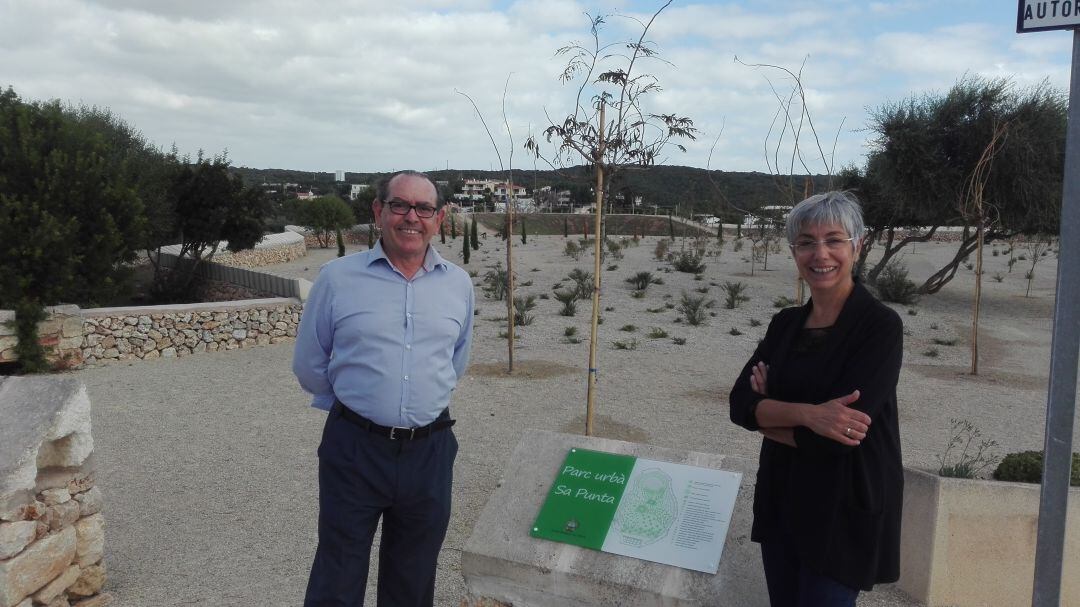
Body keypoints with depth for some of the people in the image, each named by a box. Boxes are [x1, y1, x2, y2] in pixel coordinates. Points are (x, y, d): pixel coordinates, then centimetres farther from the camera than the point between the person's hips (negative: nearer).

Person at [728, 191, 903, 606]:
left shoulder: (880, 326, -14)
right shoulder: (785, 324, 5)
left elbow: (834, 437, -22)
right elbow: (740, 403, -7)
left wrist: (769, 414, -8)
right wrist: (806, 414, -23)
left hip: (845, 510, -6)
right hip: (781, 502, 6)